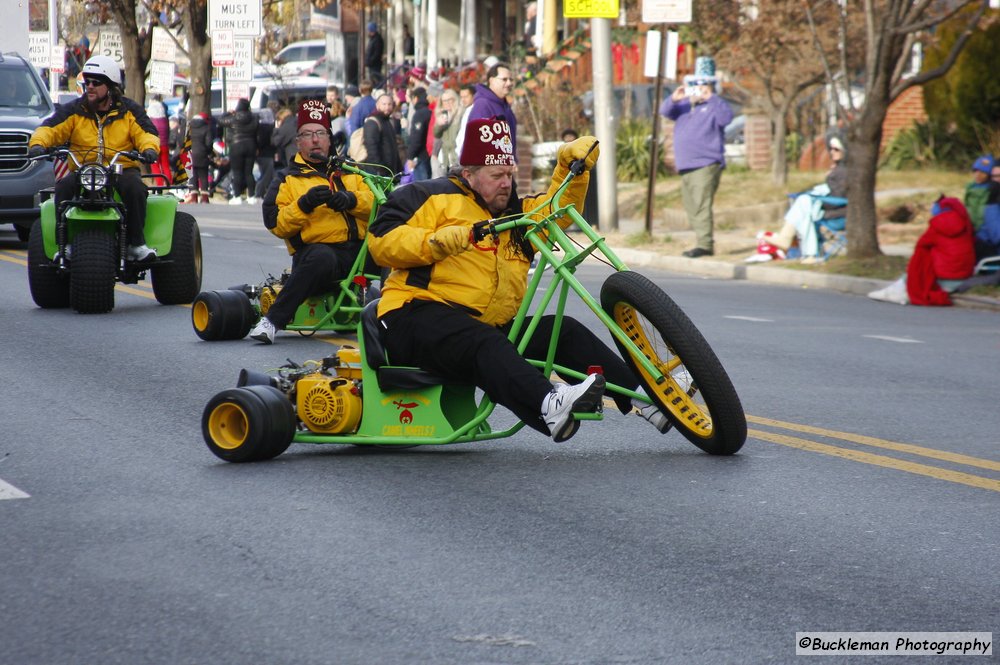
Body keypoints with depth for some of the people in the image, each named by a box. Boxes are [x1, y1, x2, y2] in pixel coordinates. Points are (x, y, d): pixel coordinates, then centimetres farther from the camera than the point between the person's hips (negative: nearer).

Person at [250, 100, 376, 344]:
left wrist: (350, 200, -11)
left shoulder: (350, 171, 24)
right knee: (321, 257, -40)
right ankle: (272, 320, -35)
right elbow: (276, 224, 3)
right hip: (317, 248, -2)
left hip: (359, 251, 2)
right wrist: (304, 204, -13)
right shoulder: (287, 180, 16)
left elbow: (376, 203, 8)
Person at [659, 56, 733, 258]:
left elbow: (727, 118, -19)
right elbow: (665, 112, 10)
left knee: (701, 205, -17)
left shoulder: (714, 105, -1)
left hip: (706, 165, -8)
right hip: (686, 166, 8)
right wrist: (673, 99, -9)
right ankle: (702, 243, 16)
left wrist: (712, 98, -25)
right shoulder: (684, 106, 19)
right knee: (691, 208, 11)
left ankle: (705, 244, -20)